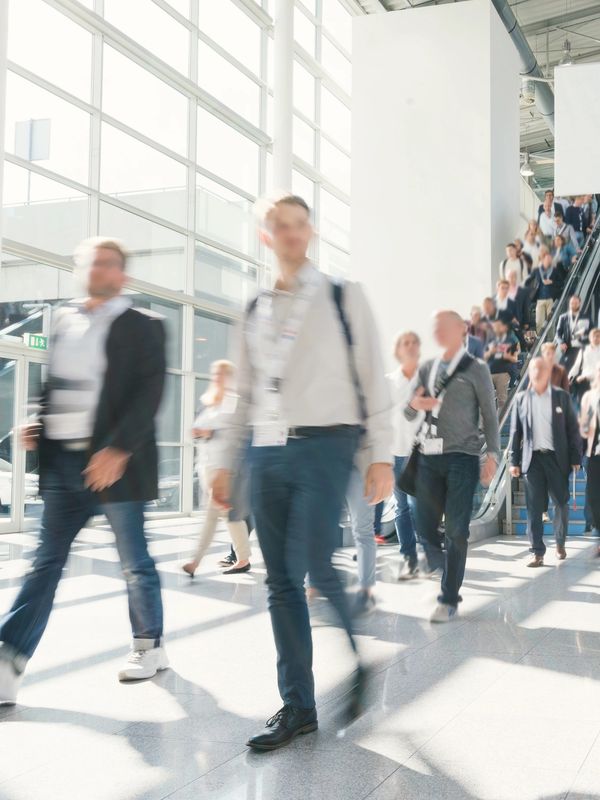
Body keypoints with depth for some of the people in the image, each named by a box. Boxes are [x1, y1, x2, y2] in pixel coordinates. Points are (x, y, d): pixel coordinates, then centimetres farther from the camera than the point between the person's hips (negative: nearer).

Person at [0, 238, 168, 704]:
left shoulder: (143, 327, -2)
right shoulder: (64, 321, 15)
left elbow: (149, 393, -11)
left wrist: (119, 449, -21)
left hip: (113, 462, -5)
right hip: (62, 461, 5)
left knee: (135, 563, 7)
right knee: (46, 563, 3)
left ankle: (150, 646, 25)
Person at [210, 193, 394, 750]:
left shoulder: (343, 298, 4)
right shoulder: (255, 313, 16)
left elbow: (372, 379, 0)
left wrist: (381, 455, -7)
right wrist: (225, 462, 15)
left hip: (324, 445, -4)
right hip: (267, 453, 5)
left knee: (313, 567, -16)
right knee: (280, 581, 4)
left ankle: (354, 665, 13)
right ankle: (297, 705, 14)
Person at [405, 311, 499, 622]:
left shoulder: (476, 369, 4)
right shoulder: (426, 369, 15)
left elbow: (489, 415, 4)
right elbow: (409, 415, 17)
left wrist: (492, 454, -5)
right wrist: (414, 404, -6)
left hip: (461, 458, -4)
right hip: (429, 457, 4)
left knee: (456, 531, -4)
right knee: (425, 528, 4)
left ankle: (449, 600, 5)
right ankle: (448, 577, 29)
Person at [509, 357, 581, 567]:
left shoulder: (562, 397, 3)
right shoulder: (521, 398, 6)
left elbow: (573, 429, 3)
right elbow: (515, 431, 7)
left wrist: (575, 458, -2)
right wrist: (514, 461, 3)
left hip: (557, 458, 0)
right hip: (532, 458, 0)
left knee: (561, 503, 8)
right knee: (534, 507, -1)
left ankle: (560, 543, 30)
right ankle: (538, 553, 2)